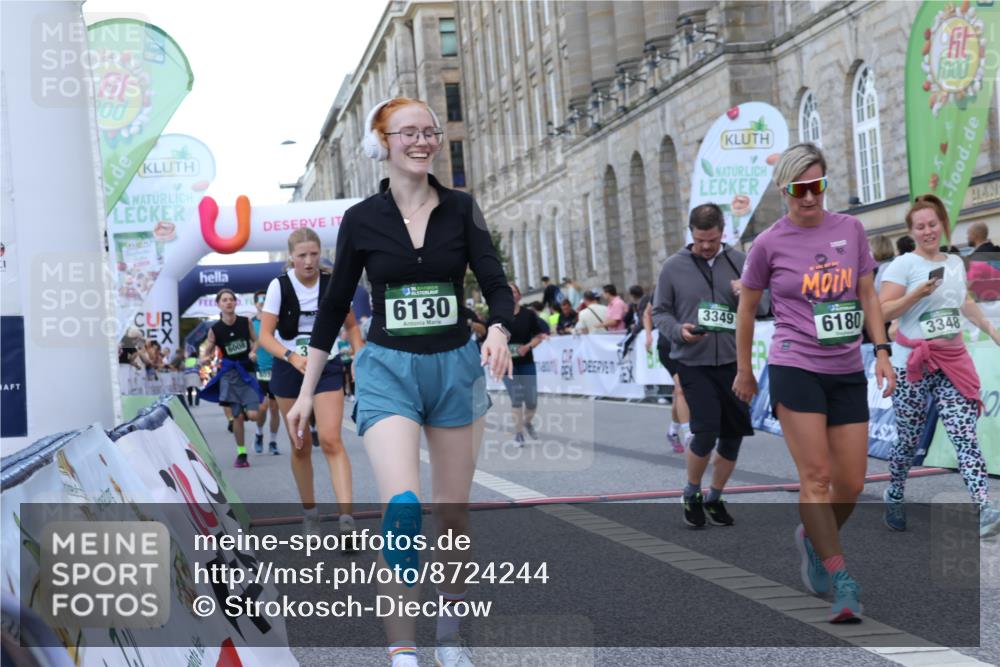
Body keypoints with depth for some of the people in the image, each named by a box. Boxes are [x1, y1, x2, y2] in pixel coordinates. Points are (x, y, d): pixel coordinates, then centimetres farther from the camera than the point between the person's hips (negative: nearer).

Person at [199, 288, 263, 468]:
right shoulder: (215, 329, -5)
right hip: (229, 374, -1)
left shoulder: (245, 322, -4)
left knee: (253, 415, -12)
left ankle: (233, 412, 24)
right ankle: (241, 453, 15)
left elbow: (255, 340, 13)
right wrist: (204, 360, -21)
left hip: (247, 371, 1)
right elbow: (206, 355, 1)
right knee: (238, 417, -1)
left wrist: (253, 352, -7)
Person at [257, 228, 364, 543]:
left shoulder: (333, 284, -3)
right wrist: (292, 356, -30)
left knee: (331, 440, -15)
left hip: (327, 367, 0)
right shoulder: (279, 285, -8)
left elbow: (351, 325, 11)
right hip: (289, 368, 1)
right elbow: (265, 335, -13)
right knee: (300, 445, 8)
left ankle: (347, 520, -22)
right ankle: (309, 513, 25)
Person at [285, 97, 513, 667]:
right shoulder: (361, 219, -1)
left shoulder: (460, 208, 1)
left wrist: (498, 331, -26)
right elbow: (335, 306, 6)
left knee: (454, 513, 10)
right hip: (388, 369, -2)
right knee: (402, 507, -21)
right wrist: (307, 391, 7)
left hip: (456, 368, 2)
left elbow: (496, 283, -4)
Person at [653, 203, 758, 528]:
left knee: (734, 433, 8)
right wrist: (679, 330, -16)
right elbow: (659, 313, 4)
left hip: (733, 361, 3)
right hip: (694, 363, -3)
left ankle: (714, 497, 28)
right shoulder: (674, 266, -2)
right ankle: (691, 494, 11)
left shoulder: (738, 261, 4)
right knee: (706, 431, -14)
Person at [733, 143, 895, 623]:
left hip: (848, 372, 4)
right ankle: (843, 584, -5)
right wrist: (744, 371, 13)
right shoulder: (769, 244, -3)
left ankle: (813, 538, 33)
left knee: (851, 483, 4)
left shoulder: (851, 229, 6)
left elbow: (868, 296, 12)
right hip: (795, 368, -4)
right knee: (816, 475, -9)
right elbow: (746, 308, 8)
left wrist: (881, 353, 3)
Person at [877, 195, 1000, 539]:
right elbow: (882, 311, -13)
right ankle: (893, 497, 28)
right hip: (913, 365, -4)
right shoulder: (904, 265, -7)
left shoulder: (956, 262, 12)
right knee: (909, 439, 6)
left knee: (965, 436, -8)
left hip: (952, 362, 4)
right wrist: (917, 293, -23)